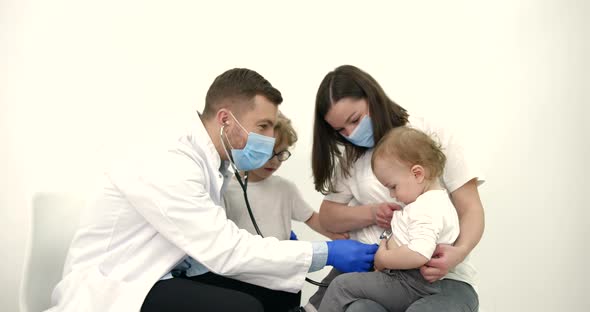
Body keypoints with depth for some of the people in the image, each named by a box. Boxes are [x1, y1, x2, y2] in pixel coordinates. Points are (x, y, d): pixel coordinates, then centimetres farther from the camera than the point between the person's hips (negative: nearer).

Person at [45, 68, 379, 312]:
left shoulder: (210, 166, 3)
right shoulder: (169, 169, -24)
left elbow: (213, 248, 0)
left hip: (159, 277, 8)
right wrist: (326, 253, -23)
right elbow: (225, 251, -27)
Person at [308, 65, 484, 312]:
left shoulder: (432, 136, 1)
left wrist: (459, 252, -22)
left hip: (437, 274, -1)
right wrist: (371, 213, -5)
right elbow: (328, 217, 15)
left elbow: (471, 210, -1)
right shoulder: (350, 158, 14)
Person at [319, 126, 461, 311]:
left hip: (409, 287, -11)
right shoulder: (431, 201, 13)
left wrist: (383, 258, -21)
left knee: (341, 285, -7)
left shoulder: (427, 209, -21)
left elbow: (419, 254, -35)